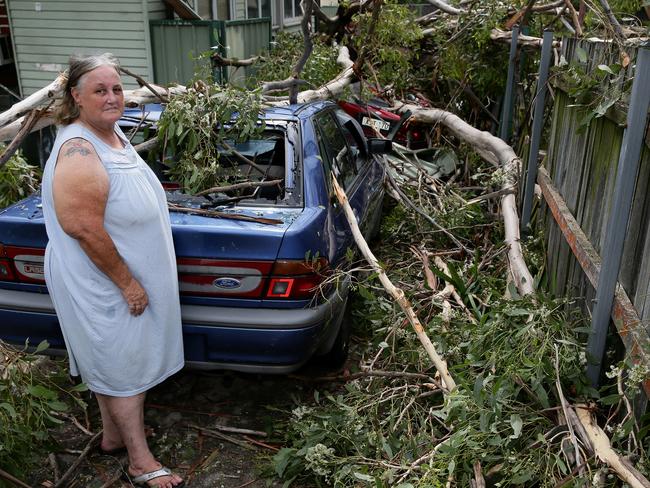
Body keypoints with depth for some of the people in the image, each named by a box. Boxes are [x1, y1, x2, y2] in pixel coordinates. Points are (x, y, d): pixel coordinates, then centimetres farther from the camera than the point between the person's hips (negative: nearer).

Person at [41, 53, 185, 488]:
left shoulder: (113, 133, 6)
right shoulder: (80, 151, -25)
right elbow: (83, 227, -29)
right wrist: (127, 282, -22)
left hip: (126, 275, 9)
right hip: (101, 284, -9)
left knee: (113, 362, 21)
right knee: (123, 366, 2)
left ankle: (113, 434, 39)